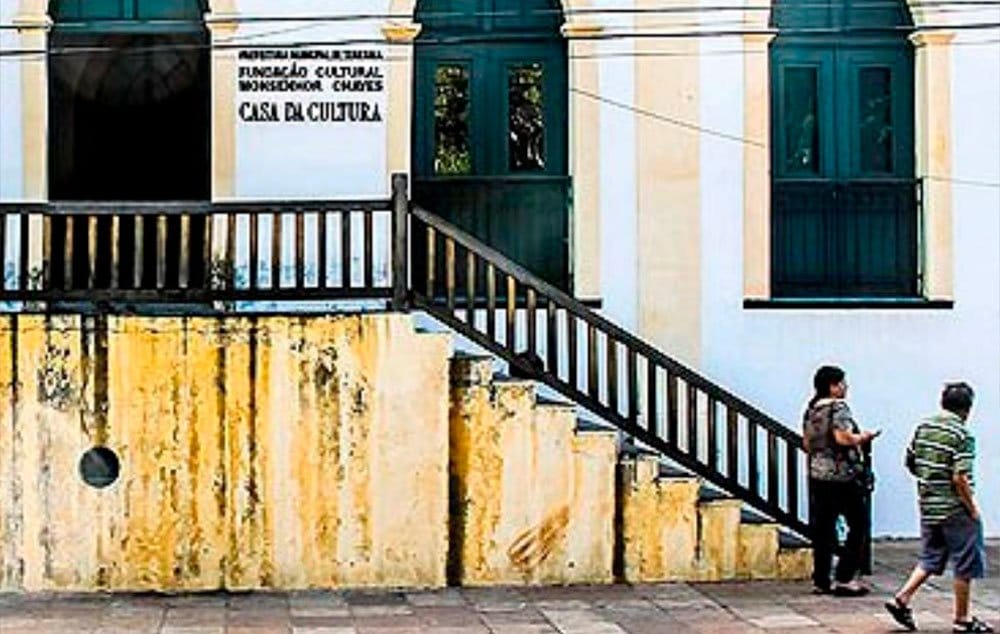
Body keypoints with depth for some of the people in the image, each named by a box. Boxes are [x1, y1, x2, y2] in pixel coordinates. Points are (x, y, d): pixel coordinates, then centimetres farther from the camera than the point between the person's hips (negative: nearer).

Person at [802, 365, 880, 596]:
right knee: (858, 525, 3)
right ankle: (844, 578, -2)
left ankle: (820, 580, 10)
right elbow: (843, 438, -24)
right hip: (842, 476, -8)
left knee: (823, 528, 9)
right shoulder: (838, 408, -12)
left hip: (818, 475, 8)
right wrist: (864, 437, -7)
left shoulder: (811, 410, 11)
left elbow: (806, 443, 15)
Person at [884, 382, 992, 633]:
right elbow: (960, 478, -21)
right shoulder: (962, 435, -16)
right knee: (965, 566, 5)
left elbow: (910, 463, 12)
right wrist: (972, 508, -11)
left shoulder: (923, 426, 5)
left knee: (930, 559, 18)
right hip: (955, 509, -7)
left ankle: (902, 599, 8)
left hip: (928, 507, 7)